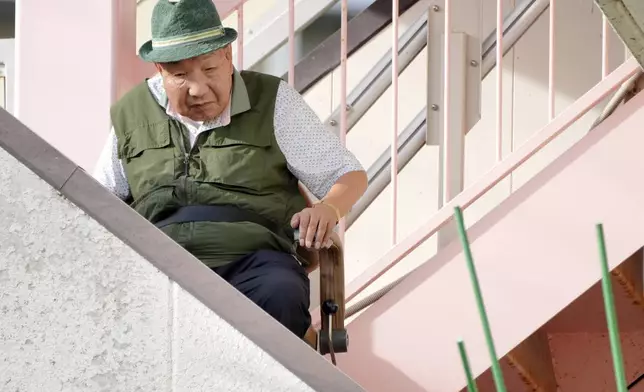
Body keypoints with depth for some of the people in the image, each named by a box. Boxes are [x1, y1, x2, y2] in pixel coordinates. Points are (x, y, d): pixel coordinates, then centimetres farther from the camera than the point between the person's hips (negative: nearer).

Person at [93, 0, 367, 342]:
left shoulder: (273, 101, 12)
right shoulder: (130, 115, 19)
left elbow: (349, 175, 14)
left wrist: (328, 209, -10)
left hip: (253, 254, -1)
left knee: (281, 299, -39)